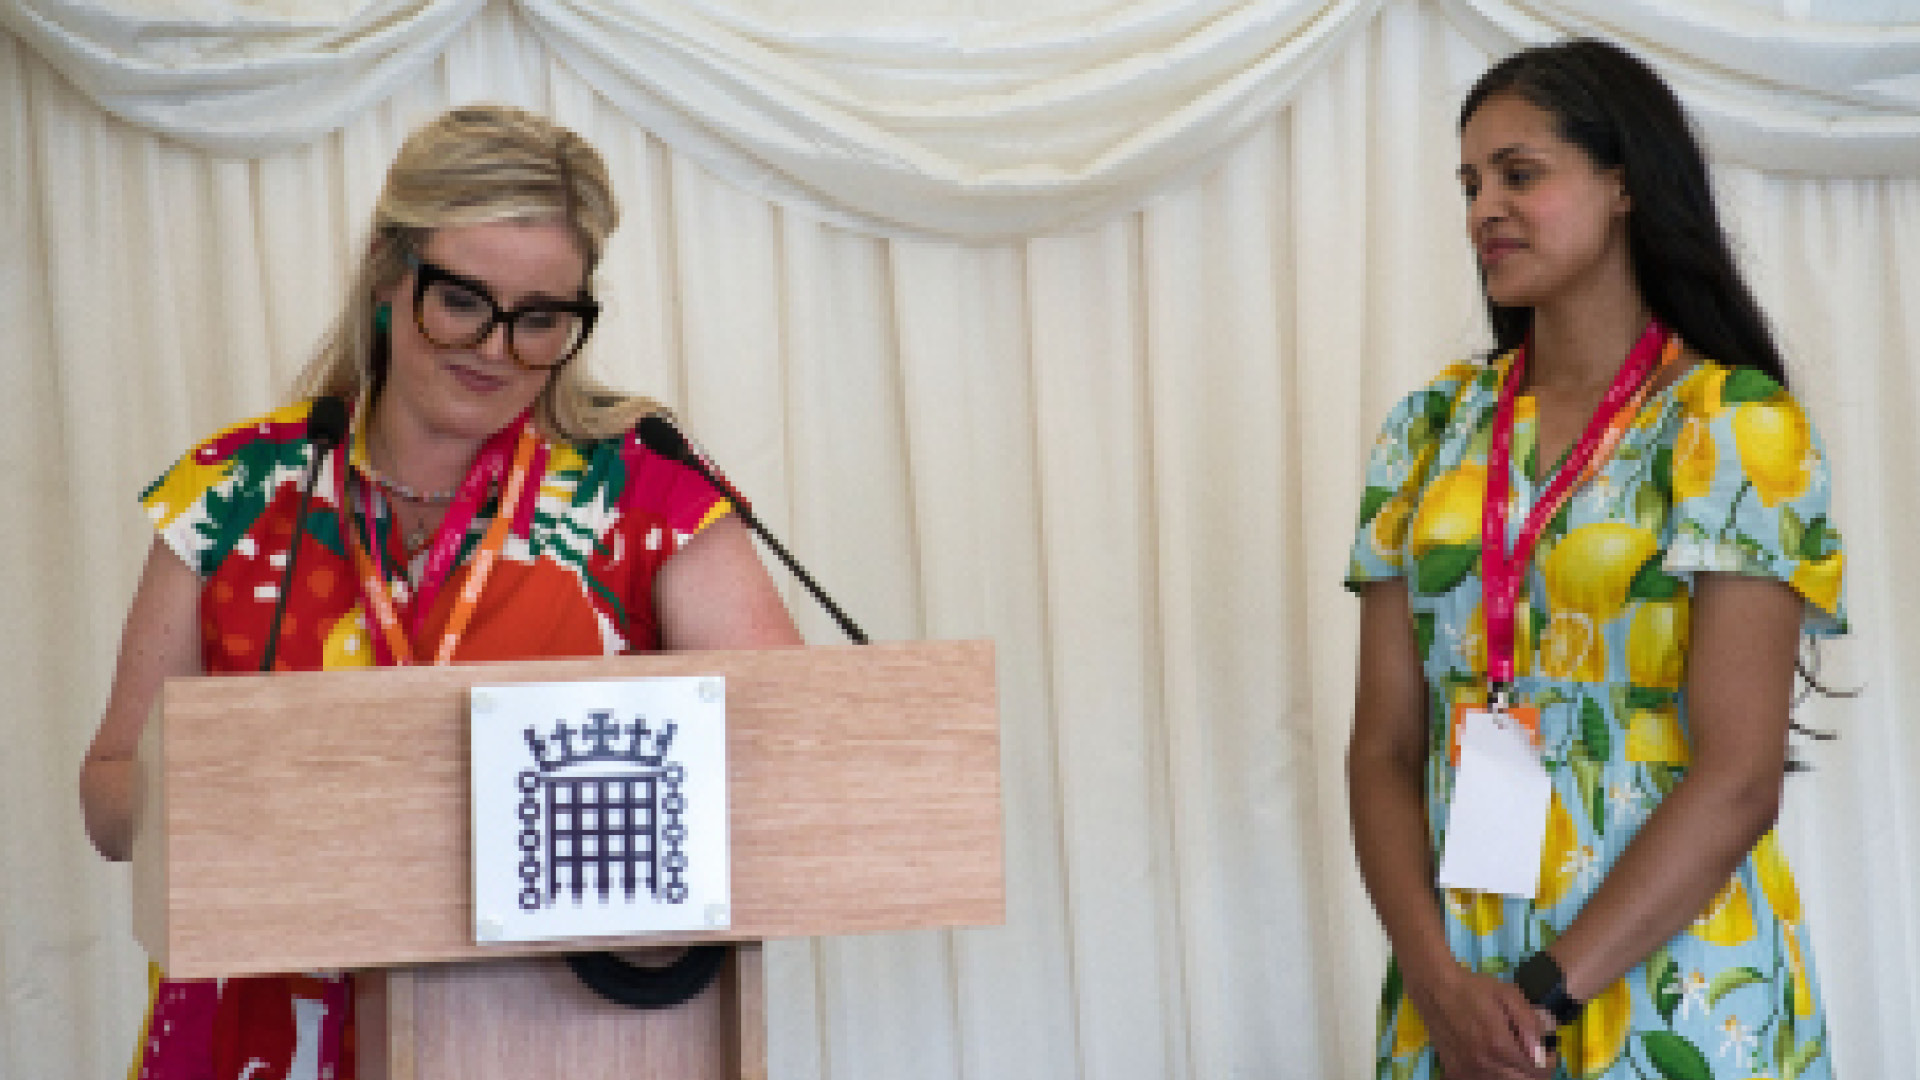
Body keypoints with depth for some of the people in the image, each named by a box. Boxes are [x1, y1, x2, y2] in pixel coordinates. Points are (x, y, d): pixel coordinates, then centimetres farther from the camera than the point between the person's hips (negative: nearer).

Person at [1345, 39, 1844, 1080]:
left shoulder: (1735, 424, -7)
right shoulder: (1431, 429, 5)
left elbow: (1738, 780, -14)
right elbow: (1383, 747, 2)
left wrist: (1547, 993, -17)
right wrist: (1436, 977, -12)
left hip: (1671, 982, -4)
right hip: (1453, 979, 4)